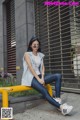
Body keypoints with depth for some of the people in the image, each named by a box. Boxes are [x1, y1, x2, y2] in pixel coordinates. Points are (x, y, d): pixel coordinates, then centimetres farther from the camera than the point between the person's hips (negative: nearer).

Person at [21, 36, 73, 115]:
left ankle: (57, 99, -27)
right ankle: (61, 107, -37)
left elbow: (42, 67, 10)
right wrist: (38, 79, -18)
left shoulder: (40, 55, 17)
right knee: (44, 90, -33)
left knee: (58, 76, -15)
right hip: (30, 77, -6)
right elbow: (30, 67, -11)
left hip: (39, 76, 6)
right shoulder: (27, 54, 1)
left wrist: (42, 78, -9)